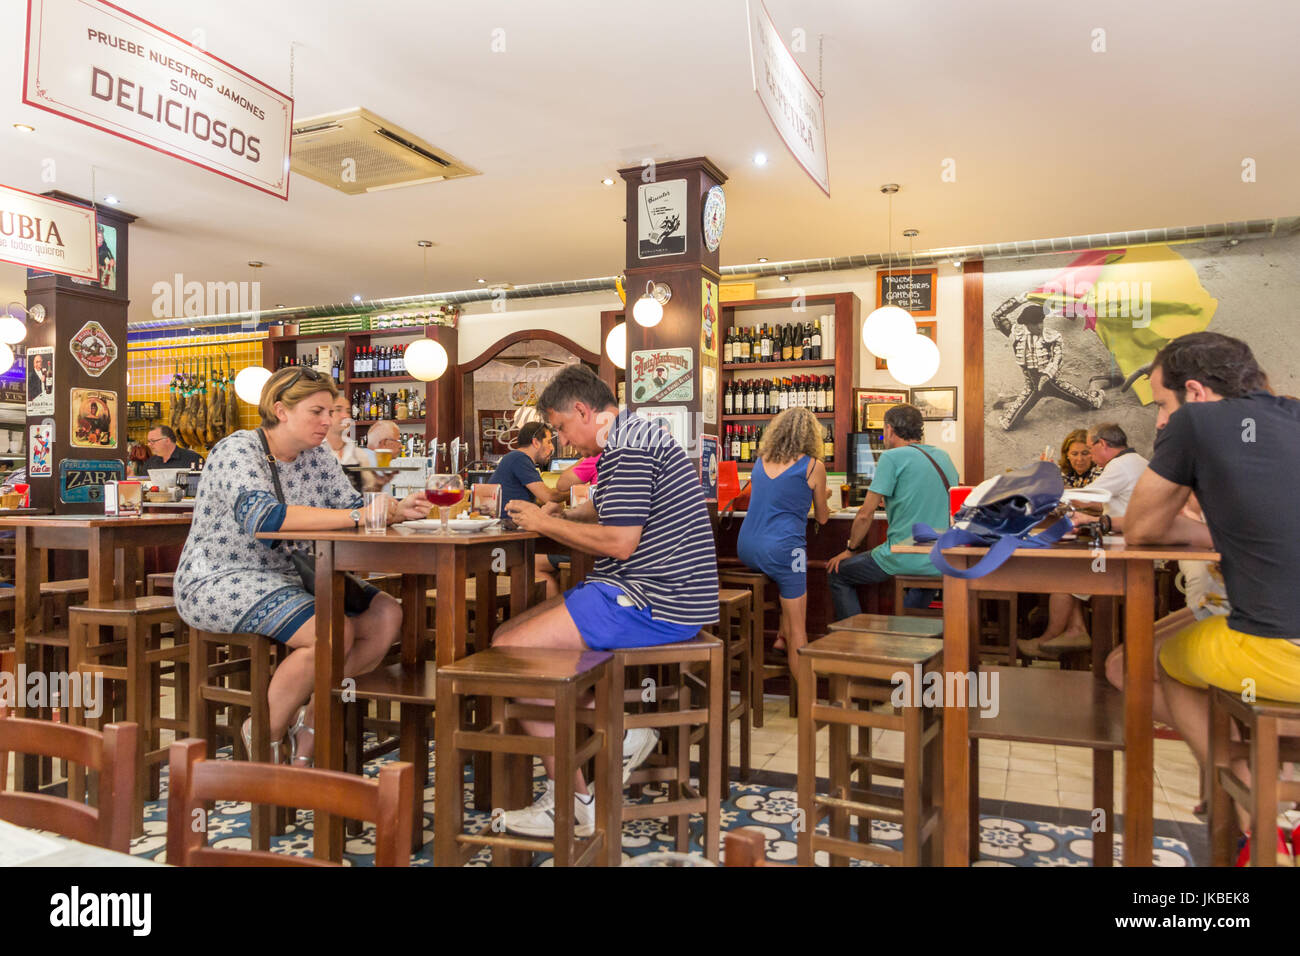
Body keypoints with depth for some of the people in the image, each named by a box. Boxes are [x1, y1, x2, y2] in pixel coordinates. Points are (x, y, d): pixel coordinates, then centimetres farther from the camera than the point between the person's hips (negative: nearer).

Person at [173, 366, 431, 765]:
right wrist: (356, 516, -33)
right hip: (219, 582, -7)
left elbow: (352, 506, 4)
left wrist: (396, 510, -18)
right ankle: (264, 736, -5)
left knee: (387, 615, -11)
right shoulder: (236, 451, -14)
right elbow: (263, 517, -30)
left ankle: (311, 718, 3)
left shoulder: (315, 456, 9)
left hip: (290, 578, 8)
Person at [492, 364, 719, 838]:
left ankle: (571, 801, -5)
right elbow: (601, 509, 31)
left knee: (509, 651, -14)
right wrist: (557, 516, 11)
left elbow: (619, 542, -22)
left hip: (650, 602, -11)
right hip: (651, 593, 11)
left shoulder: (627, 446, -15)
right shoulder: (633, 437, 20)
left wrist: (544, 523, -9)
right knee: (507, 635, 10)